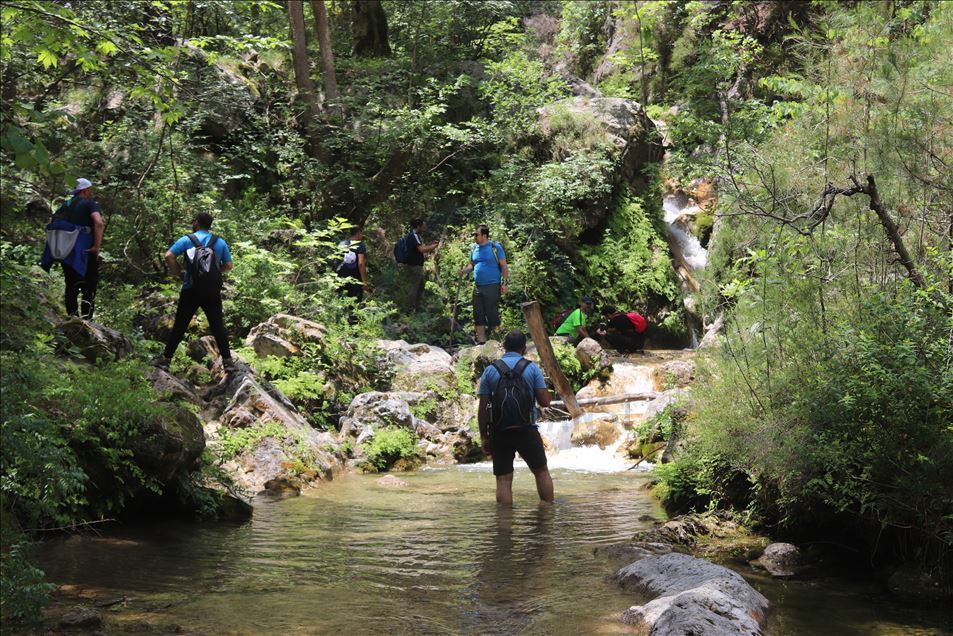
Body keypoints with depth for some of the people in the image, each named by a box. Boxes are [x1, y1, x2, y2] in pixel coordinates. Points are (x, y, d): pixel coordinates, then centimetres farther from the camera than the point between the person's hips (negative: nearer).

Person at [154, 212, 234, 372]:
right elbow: (228, 265, 3)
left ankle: (166, 358, 12)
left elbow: (169, 256, -12)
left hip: (191, 291, -1)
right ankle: (227, 361, 1)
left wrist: (178, 273, 0)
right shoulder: (220, 242, 4)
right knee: (218, 326, 5)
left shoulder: (187, 240, -2)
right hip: (213, 291, 1)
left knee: (179, 326, 7)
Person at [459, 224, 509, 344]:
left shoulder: (495, 247, -6)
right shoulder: (474, 248, 10)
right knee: (478, 315, 7)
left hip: (492, 286, -6)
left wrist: (505, 282, -11)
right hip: (478, 287, 6)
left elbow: (504, 266, -5)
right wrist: (464, 270, -3)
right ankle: (481, 341, 14)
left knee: (492, 314, -4)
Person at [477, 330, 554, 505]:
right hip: (527, 430, 0)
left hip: (498, 431, 1)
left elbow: (482, 408, 0)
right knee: (541, 471, 16)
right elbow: (545, 401, -3)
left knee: (503, 480, 3)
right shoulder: (532, 368, 0)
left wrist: (484, 437, 6)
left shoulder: (490, 370, 3)